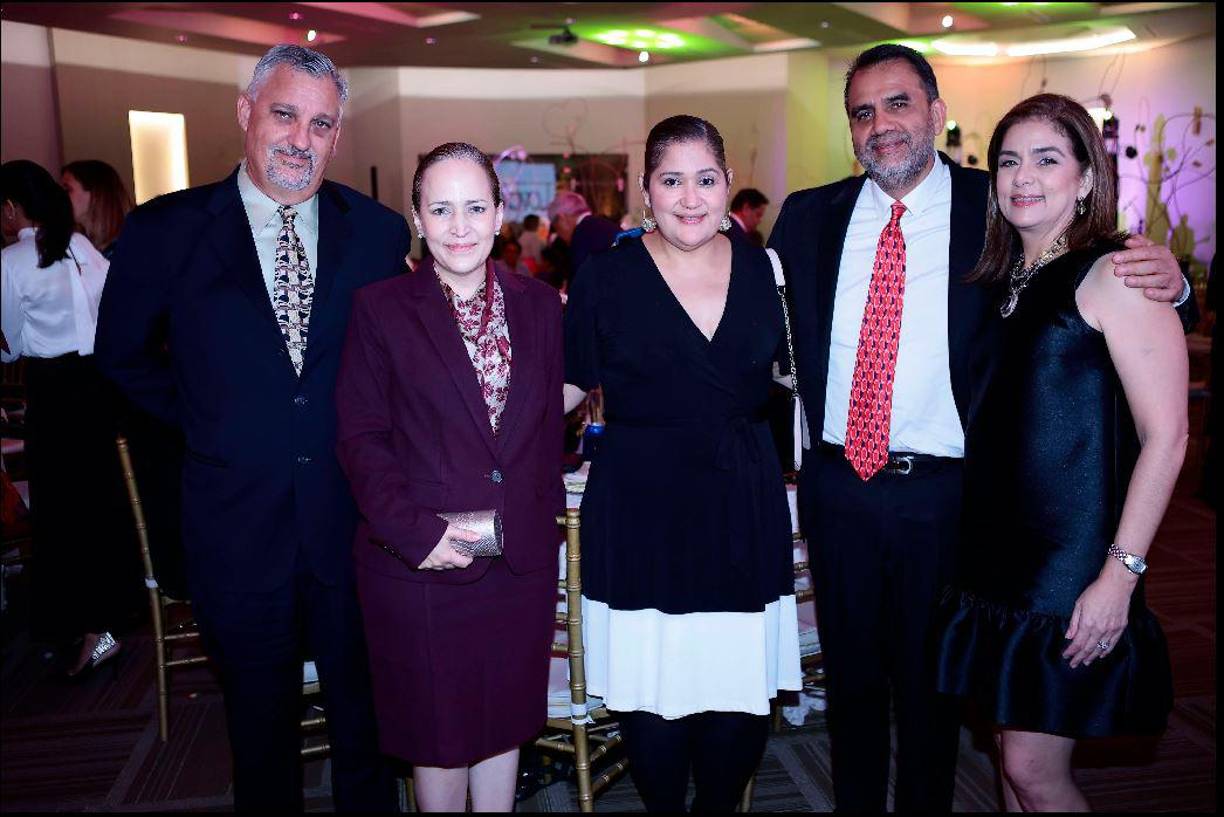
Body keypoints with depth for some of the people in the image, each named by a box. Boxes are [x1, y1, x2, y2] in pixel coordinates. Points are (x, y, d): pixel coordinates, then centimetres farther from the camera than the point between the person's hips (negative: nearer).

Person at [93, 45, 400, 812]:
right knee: (262, 718, 19)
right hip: (237, 524, 0)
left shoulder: (379, 231, -3)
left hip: (352, 518, 1)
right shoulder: (165, 230, -6)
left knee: (364, 710, 19)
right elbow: (123, 354, 7)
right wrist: (202, 419, 0)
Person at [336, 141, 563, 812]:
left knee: (504, 720, 16)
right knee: (437, 730, 12)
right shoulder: (379, 309, -4)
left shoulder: (539, 305, 6)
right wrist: (415, 531, -15)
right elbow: (362, 438, -6)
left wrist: (543, 516, 1)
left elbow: (549, 427, 10)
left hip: (522, 558, 3)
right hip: (419, 565, -3)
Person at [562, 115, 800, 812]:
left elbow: (790, 364, 20)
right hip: (640, 511, -2)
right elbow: (567, 386, 3)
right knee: (652, 700, 4)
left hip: (745, 508, 3)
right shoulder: (608, 275, -2)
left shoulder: (761, 268, 6)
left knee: (742, 700, 6)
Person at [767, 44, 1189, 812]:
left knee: (930, 685, 16)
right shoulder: (808, 216, 2)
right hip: (837, 486, 3)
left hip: (943, 494, -2)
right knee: (851, 677, 20)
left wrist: (1165, 280, -19)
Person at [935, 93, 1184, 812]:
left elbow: (1166, 436, -14)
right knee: (1016, 755, 16)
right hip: (997, 554, 7)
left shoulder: (1114, 275, -10)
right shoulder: (1000, 280, 11)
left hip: (1074, 561, -7)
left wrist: (1121, 574, -18)